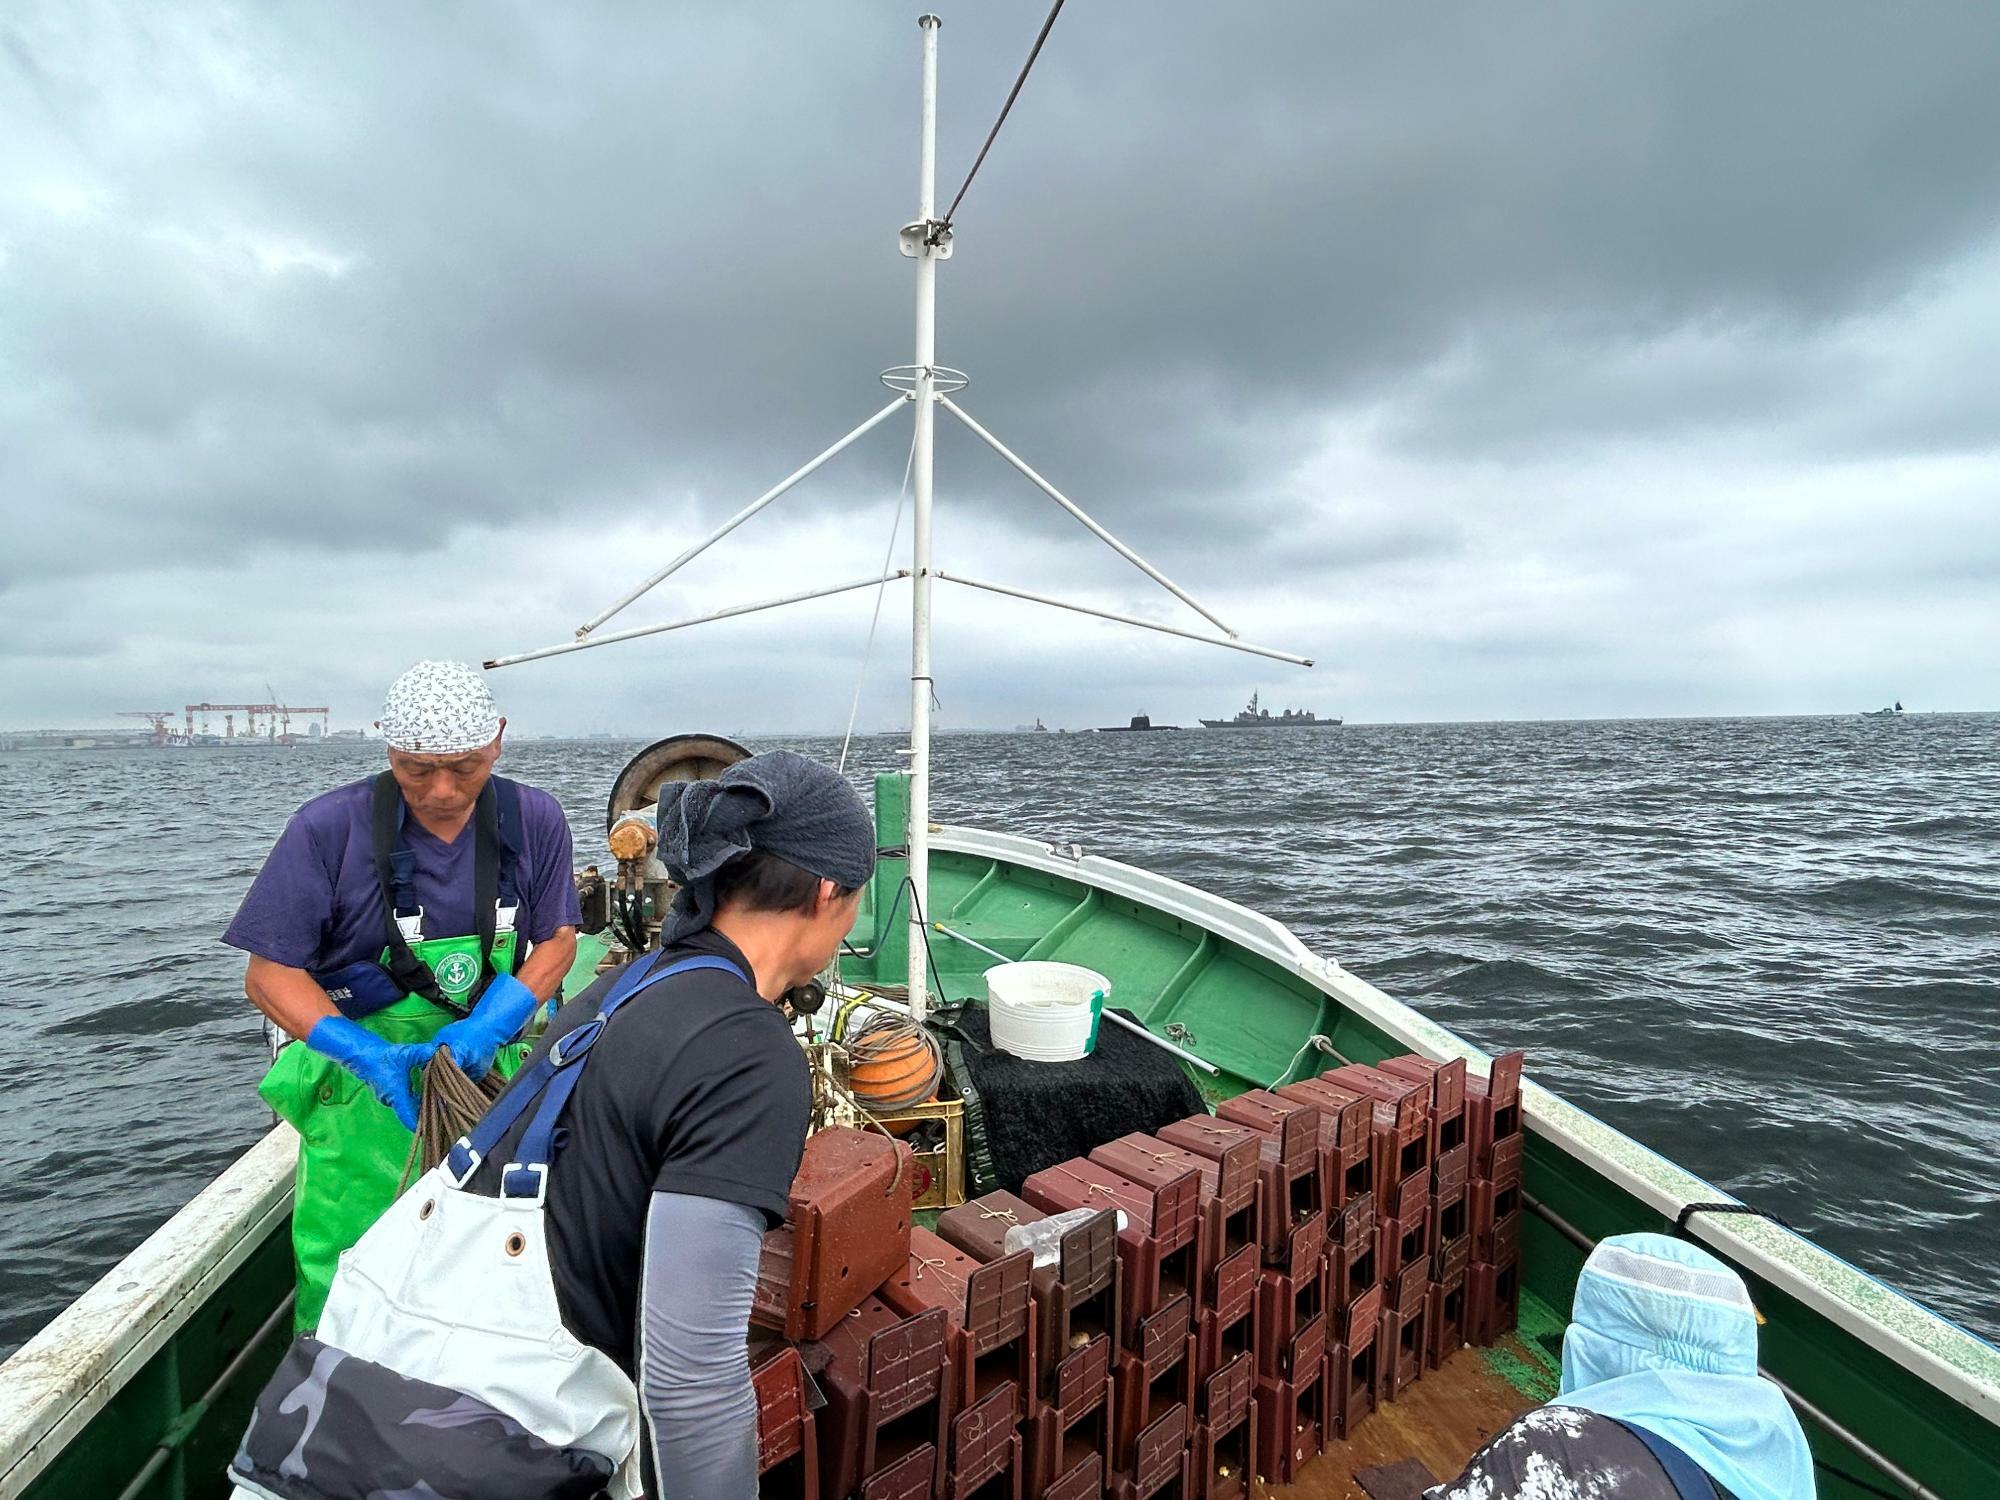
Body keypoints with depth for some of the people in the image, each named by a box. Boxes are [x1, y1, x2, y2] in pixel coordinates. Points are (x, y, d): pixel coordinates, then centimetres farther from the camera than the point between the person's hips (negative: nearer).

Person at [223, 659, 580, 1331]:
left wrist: (487, 1025, -18)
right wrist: (369, 1055, -24)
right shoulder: (329, 828, -15)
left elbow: (558, 938, -1)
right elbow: (269, 973, -10)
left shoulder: (535, 819, -8)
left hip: (492, 1072, 2)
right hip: (368, 1093, -2)